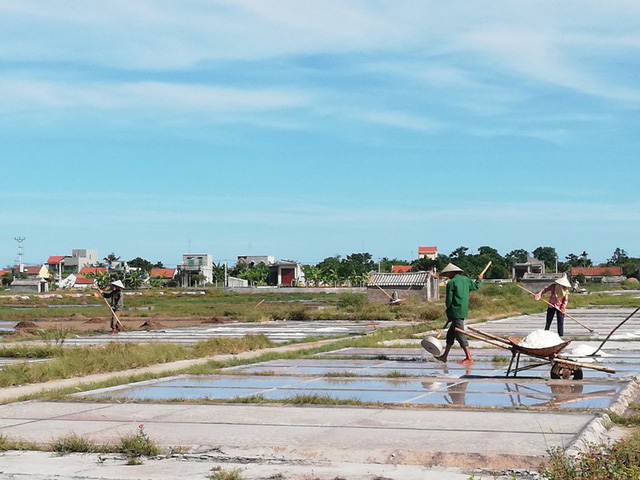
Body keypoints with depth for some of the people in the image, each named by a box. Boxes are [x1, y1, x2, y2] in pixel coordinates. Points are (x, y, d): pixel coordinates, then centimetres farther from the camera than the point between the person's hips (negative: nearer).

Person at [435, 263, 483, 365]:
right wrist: (479, 280, 47)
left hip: (456, 312, -8)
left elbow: (449, 300, -8)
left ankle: (469, 357, -6)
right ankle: (444, 356, 19)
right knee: (450, 333, 14)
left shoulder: (451, 283, -11)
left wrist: (448, 314, 3)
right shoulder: (465, 279, 9)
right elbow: (476, 286, 26)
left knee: (460, 334, -5)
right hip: (463, 310, 8)